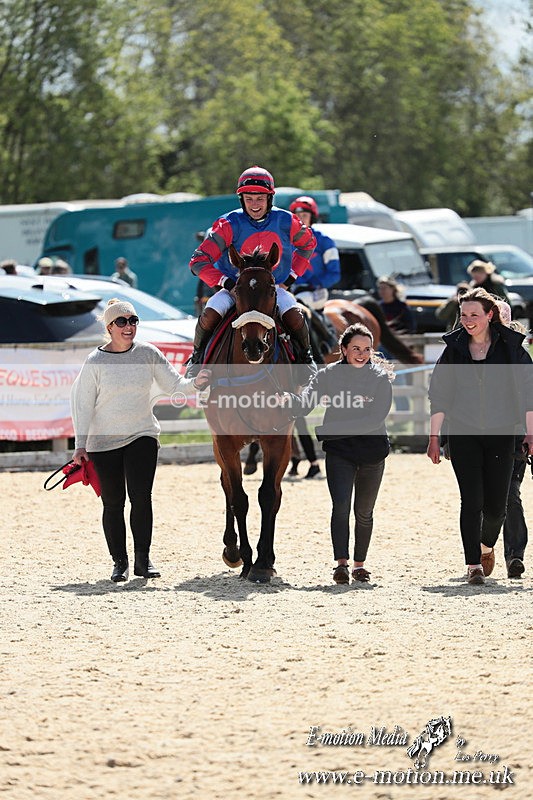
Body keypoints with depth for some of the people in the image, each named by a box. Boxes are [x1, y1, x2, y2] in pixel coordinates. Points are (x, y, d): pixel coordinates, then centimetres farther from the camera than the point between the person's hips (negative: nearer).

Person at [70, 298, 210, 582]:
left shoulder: (148, 354, 0)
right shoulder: (96, 362, -6)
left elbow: (173, 384, 1)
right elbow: (83, 404, -3)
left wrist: (195, 383, -20)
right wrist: (80, 445, -8)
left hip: (142, 436, 1)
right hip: (103, 441, -1)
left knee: (141, 496, -11)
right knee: (113, 502, 3)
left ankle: (143, 559, -2)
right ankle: (119, 562, 15)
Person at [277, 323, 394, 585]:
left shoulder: (380, 378, -8)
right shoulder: (328, 375, -3)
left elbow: (375, 419, -17)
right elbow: (304, 403, -14)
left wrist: (328, 428, -23)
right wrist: (288, 399, -39)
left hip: (372, 450, 0)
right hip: (338, 451, 0)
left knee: (364, 511, 11)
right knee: (340, 505, -17)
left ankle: (360, 563, 25)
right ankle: (341, 563, -23)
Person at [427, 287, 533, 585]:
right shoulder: (454, 348, 5)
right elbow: (440, 395, 7)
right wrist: (434, 437, 2)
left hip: (501, 434, 0)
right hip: (463, 435, 0)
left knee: (495, 505, 1)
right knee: (472, 501, -10)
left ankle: (487, 547, 31)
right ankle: (473, 565, -8)